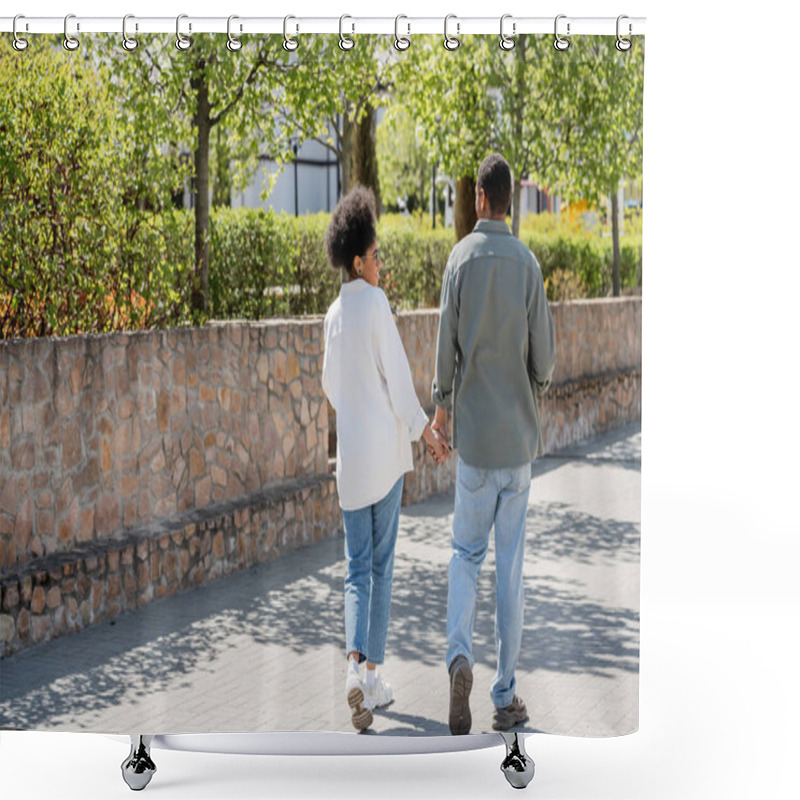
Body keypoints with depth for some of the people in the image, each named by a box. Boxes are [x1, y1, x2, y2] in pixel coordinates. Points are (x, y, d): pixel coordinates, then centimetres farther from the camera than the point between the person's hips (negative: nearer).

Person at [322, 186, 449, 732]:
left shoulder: (334, 314, 8)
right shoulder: (376, 304, -10)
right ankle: (374, 675, 9)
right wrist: (426, 430, -1)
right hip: (385, 446, -4)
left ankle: (356, 664, -12)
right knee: (382, 564, 6)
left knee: (359, 568, 7)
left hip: (350, 452, 4)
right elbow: (398, 376, -11)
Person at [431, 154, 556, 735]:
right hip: (518, 432, 0)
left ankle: (460, 653, -11)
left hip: (473, 431, 0)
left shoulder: (461, 258, -6)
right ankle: (505, 695, 11)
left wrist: (441, 404, 14)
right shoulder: (528, 263, -5)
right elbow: (545, 354, -4)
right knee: (511, 562, 7)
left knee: (467, 551, 14)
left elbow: (447, 344, -4)